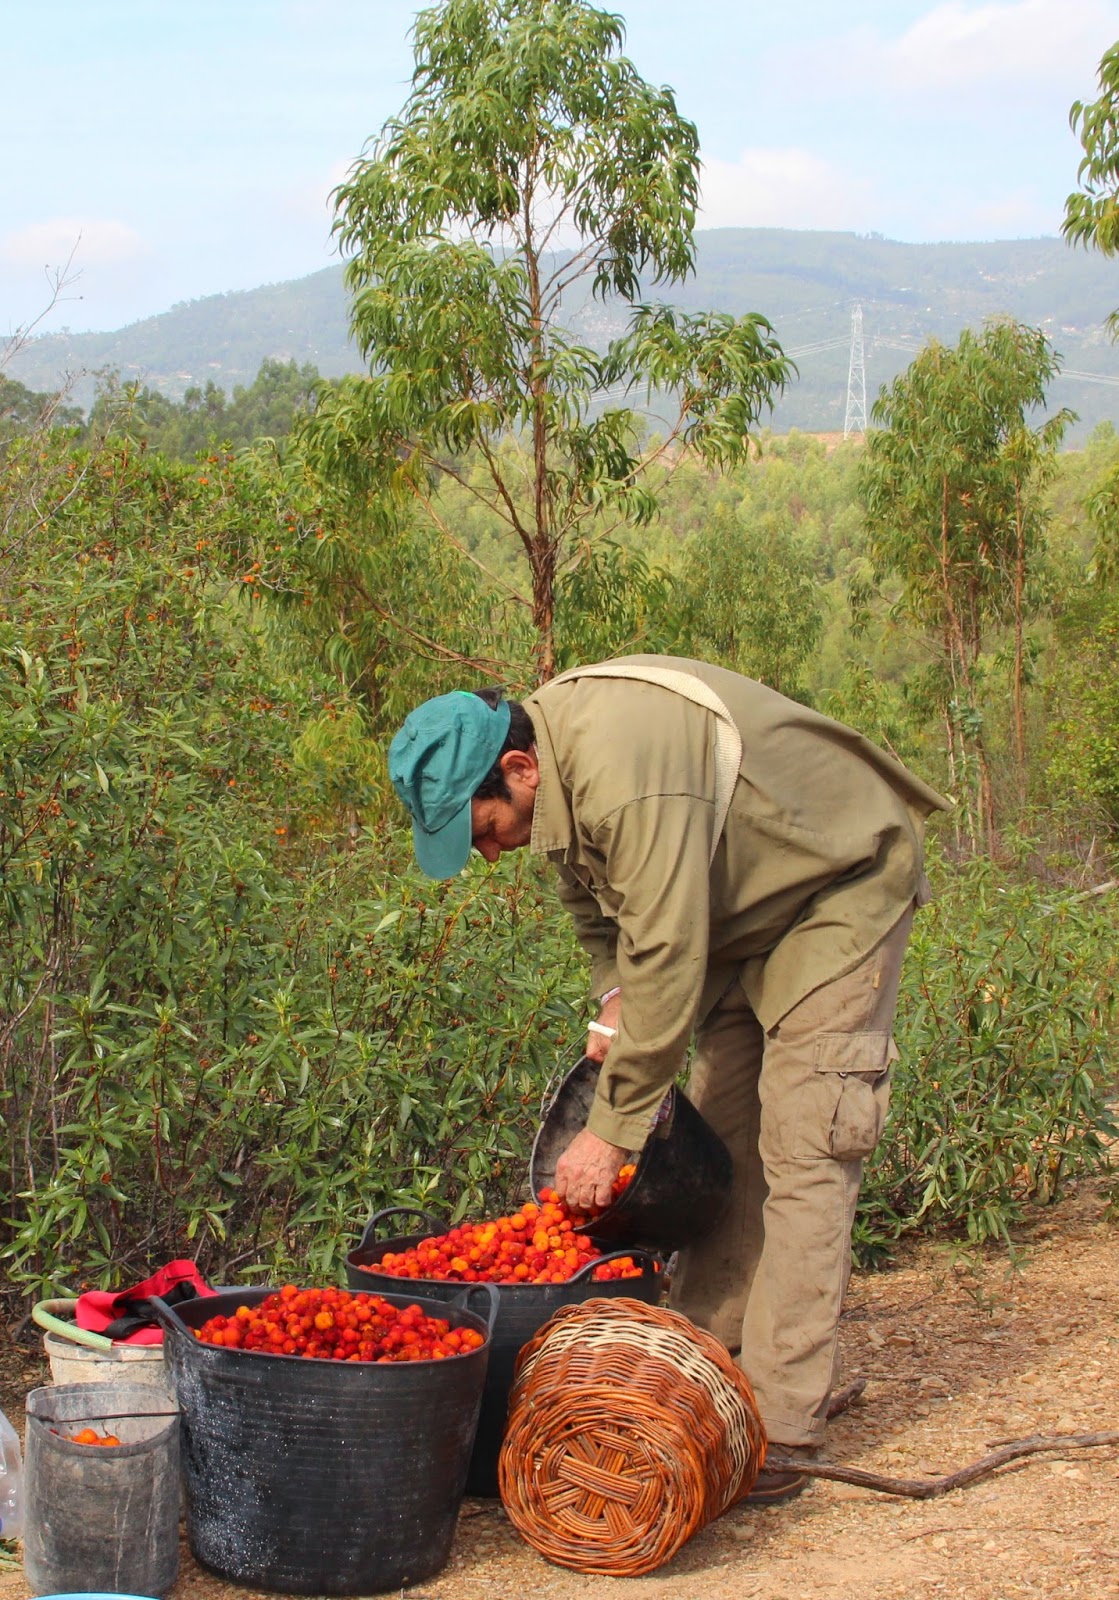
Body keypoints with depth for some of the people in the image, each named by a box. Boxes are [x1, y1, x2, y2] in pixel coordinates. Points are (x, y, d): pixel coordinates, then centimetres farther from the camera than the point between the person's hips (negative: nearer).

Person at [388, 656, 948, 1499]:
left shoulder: (624, 768, -35)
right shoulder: (554, 747, -6)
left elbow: (668, 960, -34)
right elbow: (597, 894, 13)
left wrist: (613, 1128, -28)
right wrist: (614, 1003, -2)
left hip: (839, 887, -9)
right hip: (739, 903, 9)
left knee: (801, 1153, -13)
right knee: (717, 1138, 7)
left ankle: (779, 1436, -12)